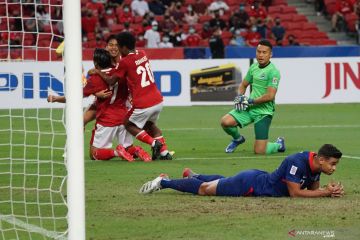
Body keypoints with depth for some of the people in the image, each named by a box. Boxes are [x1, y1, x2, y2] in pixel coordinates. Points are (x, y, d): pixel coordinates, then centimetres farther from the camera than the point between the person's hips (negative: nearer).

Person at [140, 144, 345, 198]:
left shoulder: (315, 165, -7)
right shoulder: (297, 163, -34)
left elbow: (313, 188, 5)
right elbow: (295, 193, -34)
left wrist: (330, 191, -15)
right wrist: (326, 192, -33)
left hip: (259, 178, 8)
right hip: (250, 184, -8)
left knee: (224, 182, 33)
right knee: (205, 190, 6)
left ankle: (193, 176, 56)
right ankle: (164, 182, 20)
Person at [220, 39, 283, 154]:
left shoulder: (273, 71, -14)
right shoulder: (254, 67, 8)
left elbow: (270, 96, -21)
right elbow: (243, 85, 23)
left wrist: (250, 101, -15)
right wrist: (240, 97, 2)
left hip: (263, 112, -6)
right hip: (249, 108, 6)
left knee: (259, 151, -10)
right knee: (225, 122, -20)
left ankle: (278, 145, 25)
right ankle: (237, 139, 15)